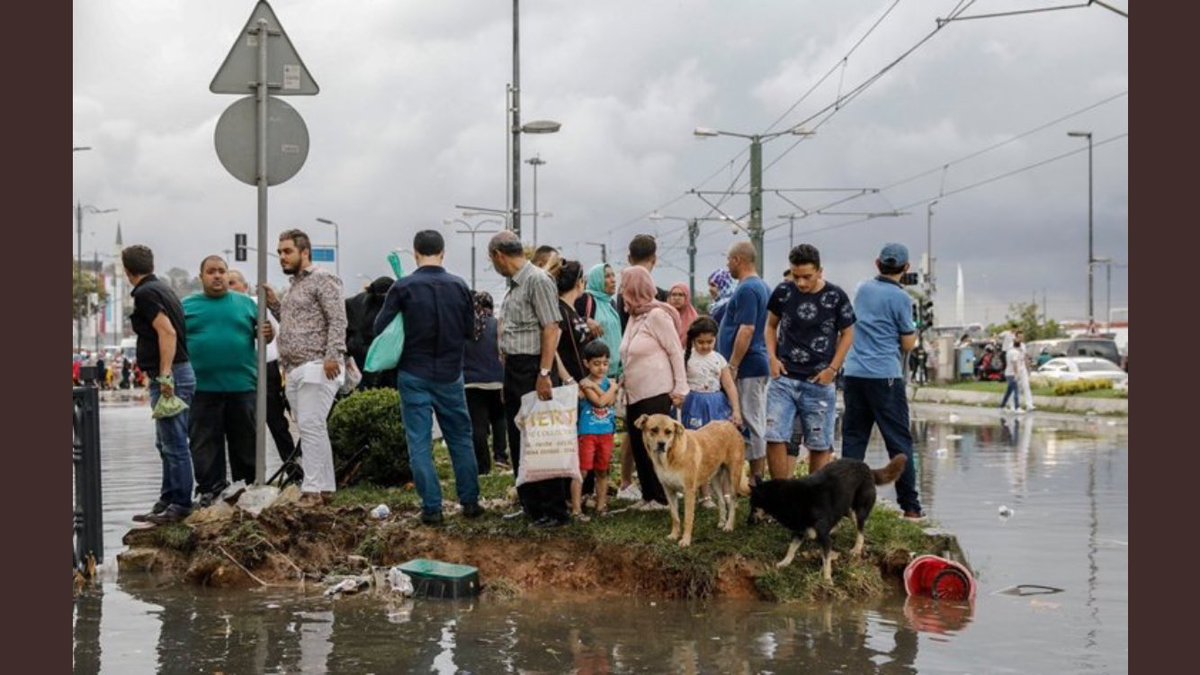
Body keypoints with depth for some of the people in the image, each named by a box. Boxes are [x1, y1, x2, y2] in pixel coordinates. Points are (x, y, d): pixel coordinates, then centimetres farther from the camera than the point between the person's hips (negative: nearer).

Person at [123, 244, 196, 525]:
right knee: (166, 444, 16)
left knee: (174, 444, -6)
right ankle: (167, 502, 23)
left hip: (169, 376, -10)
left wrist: (165, 375, -24)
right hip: (171, 374, 10)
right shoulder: (161, 288, 17)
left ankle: (180, 506, -3)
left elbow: (167, 332, -23)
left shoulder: (145, 294, -13)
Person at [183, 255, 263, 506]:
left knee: (245, 442, 6)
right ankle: (210, 490, 9)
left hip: (242, 385, 1)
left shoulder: (245, 304, 11)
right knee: (205, 443, 2)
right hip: (202, 389, -1)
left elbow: (261, 333, 14)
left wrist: (268, 334, -10)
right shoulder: (187, 306, 9)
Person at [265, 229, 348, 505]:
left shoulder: (323, 279, -6)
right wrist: (274, 304, 12)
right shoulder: (294, 286, 22)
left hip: (316, 367, -9)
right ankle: (325, 487, 13)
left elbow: (338, 320, -14)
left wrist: (333, 356, -24)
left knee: (311, 426, -13)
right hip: (295, 370, 9)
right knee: (311, 429, 9)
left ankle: (312, 489, -13)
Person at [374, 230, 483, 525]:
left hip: (414, 374, -2)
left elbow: (380, 328, -6)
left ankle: (431, 507, 1)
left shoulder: (403, 287, -10)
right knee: (461, 438, 14)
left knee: (419, 442, 3)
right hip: (450, 374, 2)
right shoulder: (459, 286, -2)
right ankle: (470, 501, 17)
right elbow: (470, 330, 5)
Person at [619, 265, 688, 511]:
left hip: (656, 394, -8)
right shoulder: (633, 317, 13)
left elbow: (676, 352, -11)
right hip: (635, 394, 8)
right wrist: (624, 383, 11)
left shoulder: (657, 315, -10)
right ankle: (648, 496, 15)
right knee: (638, 447, 8)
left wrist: (680, 388, -13)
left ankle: (662, 498, 3)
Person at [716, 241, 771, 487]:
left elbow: (746, 330, -23)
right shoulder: (763, 287, 15)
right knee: (755, 423, 12)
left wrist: (732, 366, -20)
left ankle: (756, 478, -2)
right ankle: (757, 477, 15)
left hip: (747, 366, -10)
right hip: (759, 364, 10)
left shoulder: (747, 289, -16)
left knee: (750, 423, -5)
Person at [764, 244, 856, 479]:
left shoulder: (835, 297, -5)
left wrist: (833, 369, -4)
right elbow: (771, 326, 14)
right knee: (775, 438, -6)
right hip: (784, 379, 1)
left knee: (820, 445, 6)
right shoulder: (783, 292, 0)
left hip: (819, 382, -1)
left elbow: (847, 334, 5)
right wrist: (772, 357, 0)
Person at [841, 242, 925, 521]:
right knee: (899, 441, 0)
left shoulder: (863, 289, 10)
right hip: (886, 376, -5)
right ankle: (910, 506, 1)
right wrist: (912, 330, 16)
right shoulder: (900, 298, -7)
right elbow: (908, 344, -2)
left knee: (853, 439, 8)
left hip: (854, 373, 5)